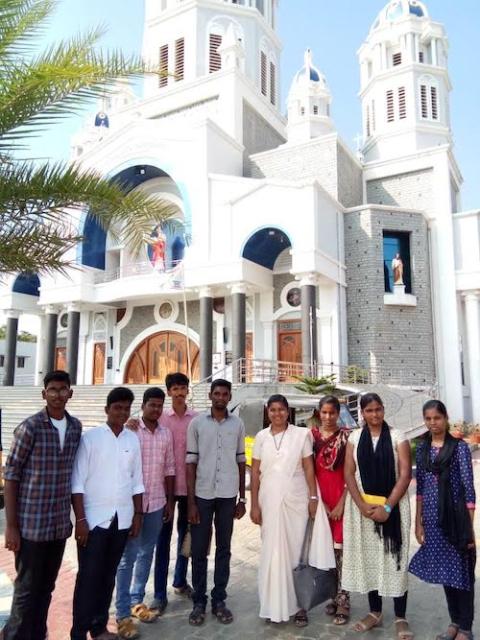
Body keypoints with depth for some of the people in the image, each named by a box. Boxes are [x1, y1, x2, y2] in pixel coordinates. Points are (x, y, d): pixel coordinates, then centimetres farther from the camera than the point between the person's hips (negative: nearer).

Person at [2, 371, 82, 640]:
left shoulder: (76, 427, 2)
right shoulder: (29, 427, -13)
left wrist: (73, 516, 12)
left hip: (60, 524, 5)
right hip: (31, 524, -5)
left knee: (46, 587, 17)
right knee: (27, 589, 7)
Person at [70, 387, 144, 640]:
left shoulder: (133, 439, 4)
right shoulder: (90, 437, -8)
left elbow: (136, 481, 9)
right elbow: (78, 481, -8)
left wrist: (138, 514, 8)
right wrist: (80, 519, -12)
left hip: (122, 518, 4)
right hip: (95, 518, -4)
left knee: (108, 575, 14)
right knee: (88, 576, 3)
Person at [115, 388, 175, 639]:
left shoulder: (166, 434, 4)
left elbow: (169, 468, 9)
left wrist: (169, 500, 9)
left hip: (156, 503, 5)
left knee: (146, 554, 16)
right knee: (128, 557, 3)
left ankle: (136, 601, 32)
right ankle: (123, 615, 14)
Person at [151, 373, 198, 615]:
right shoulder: (160, 418, -3)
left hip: (189, 486, 2)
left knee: (185, 534, 16)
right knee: (163, 538, 4)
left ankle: (180, 581, 34)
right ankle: (160, 593, 14)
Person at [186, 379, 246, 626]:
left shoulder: (237, 424, 3)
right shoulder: (197, 423, -3)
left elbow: (241, 462, 8)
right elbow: (191, 463, -3)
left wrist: (242, 498, 7)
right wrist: (191, 501, -6)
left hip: (228, 495, 2)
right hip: (202, 495, -1)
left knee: (224, 549, 12)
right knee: (199, 550, 7)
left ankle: (219, 600, 25)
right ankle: (199, 601, 23)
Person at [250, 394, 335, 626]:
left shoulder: (301, 434, -3)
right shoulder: (261, 437, 1)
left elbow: (309, 468, 1)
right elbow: (255, 472, 3)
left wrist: (313, 498, -4)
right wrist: (254, 504, 1)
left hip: (296, 501, -1)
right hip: (269, 501, 2)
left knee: (295, 550, 5)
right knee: (272, 552, 9)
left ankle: (298, 604, 19)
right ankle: (275, 604, 23)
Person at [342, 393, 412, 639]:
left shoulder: (397, 437, -4)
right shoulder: (354, 437, 3)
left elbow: (405, 475, -8)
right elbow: (349, 473, 0)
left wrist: (387, 507, -14)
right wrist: (362, 505, -11)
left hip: (393, 506, -2)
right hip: (362, 507, 2)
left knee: (394, 559, 3)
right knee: (368, 557, 9)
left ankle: (400, 618, 17)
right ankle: (374, 612, 25)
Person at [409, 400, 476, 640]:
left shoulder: (459, 447, -7)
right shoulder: (422, 449, 6)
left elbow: (468, 486, -8)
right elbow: (420, 487, 9)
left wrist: (470, 525, -10)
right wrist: (418, 522, 8)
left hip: (456, 516, -4)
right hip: (432, 518, 4)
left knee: (461, 569, 6)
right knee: (444, 569, 14)